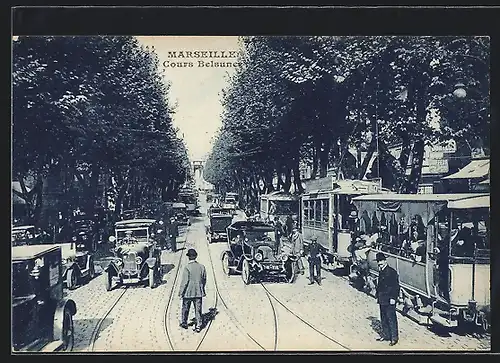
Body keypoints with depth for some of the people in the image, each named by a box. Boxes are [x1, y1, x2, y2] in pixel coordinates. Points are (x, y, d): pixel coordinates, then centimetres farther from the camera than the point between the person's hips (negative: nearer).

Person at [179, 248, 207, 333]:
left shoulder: (187, 267, -16)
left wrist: (181, 292, -7)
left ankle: (184, 323, 32)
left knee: (185, 308, 17)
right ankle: (198, 326, 8)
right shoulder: (201, 267, -2)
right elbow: (204, 280, 8)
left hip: (188, 292, -3)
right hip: (199, 292, 3)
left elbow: (184, 281, -16)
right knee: (198, 310, 9)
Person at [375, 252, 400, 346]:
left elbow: (396, 286, -14)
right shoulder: (381, 271, 10)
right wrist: (377, 295, 15)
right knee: (383, 318, 15)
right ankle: (385, 335, 27)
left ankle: (394, 337, 8)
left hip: (389, 300, -8)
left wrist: (393, 298, -16)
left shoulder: (392, 272, -14)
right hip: (382, 300, 8)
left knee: (391, 319, -1)